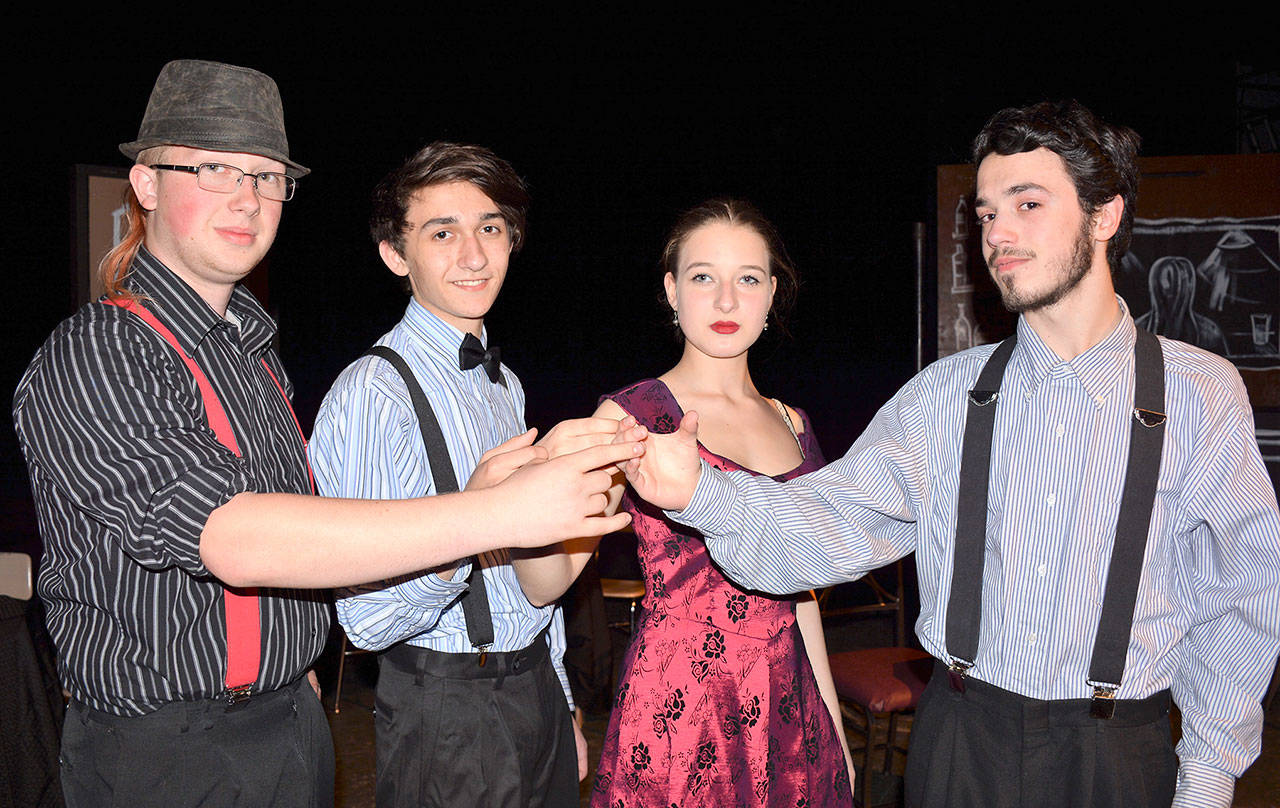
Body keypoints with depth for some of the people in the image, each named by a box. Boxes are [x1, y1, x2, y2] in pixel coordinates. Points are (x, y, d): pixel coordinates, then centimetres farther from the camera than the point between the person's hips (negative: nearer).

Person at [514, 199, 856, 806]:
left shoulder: (792, 423, 8)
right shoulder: (632, 416, -7)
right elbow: (547, 583, -15)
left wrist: (833, 726, 13)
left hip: (790, 717, 5)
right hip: (677, 719, -5)